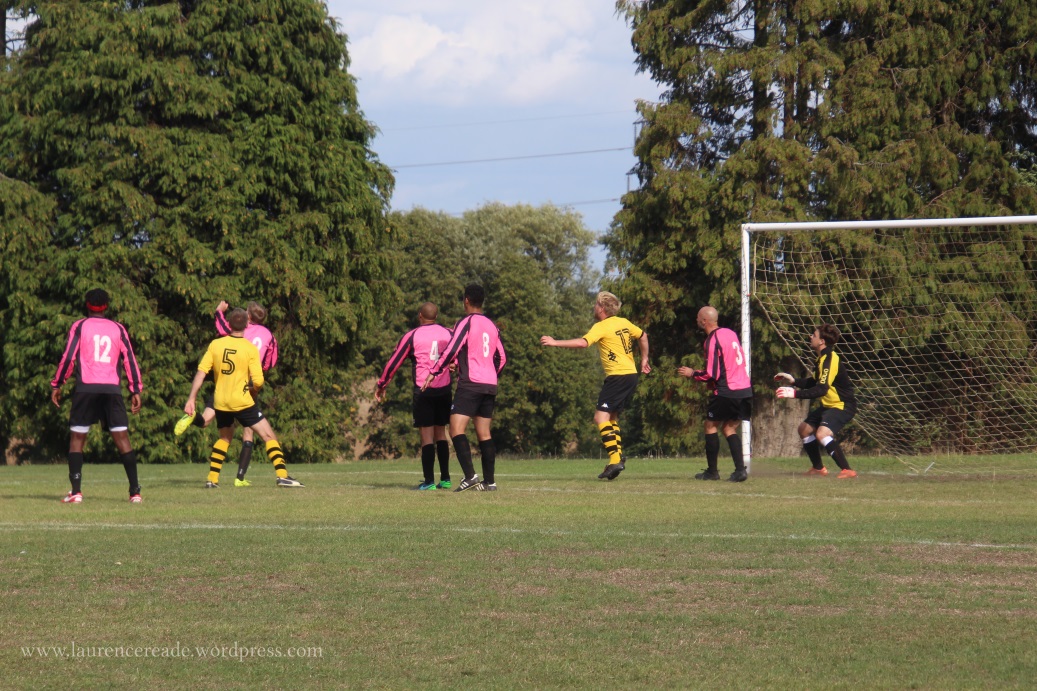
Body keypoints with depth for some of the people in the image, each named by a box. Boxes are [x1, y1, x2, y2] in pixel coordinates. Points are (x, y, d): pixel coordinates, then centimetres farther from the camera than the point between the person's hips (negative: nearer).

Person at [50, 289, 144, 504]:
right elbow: (130, 360, 9)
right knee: (122, 437, 1)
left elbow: (68, 358, -1)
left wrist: (56, 385, 7)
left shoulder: (79, 327, 6)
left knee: (77, 437, 6)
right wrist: (136, 391, 11)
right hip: (112, 389, 1)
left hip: (86, 388, -1)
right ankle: (135, 491, -4)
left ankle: (76, 492, -3)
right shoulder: (118, 329, 12)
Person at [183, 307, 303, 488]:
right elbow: (258, 381, -14)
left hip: (220, 403, 4)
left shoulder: (215, 345, 0)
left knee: (225, 438, 26)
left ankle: (212, 479, 19)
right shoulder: (250, 349, -10)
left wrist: (191, 399, 1)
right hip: (242, 403, -4)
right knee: (269, 436, 3)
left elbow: (201, 373, -3)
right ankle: (282, 475, -8)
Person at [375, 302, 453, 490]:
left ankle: (429, 481, -8)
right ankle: (445, 479, 12)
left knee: (427, 436, -4)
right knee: (440, 433, 14)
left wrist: (381, 385, 11)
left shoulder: (412, 335, -1)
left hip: (423, 390, -3)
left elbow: (394, 361, 2)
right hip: (444, 389, 3)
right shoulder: (448, 333, 7)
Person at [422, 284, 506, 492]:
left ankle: (470, 475, -25)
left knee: (457, 429, -11)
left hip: (470, 384, -7)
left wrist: (433, 372, -6)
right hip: (490, 386, 7)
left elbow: (451, 351, -13)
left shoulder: (466, 323, -5)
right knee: (484, 433, 10)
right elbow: (502, 358, 22)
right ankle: (489, 481, 7)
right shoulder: (492, 326, 16)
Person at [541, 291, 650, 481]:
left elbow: (583, 342, -26)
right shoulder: (624, 323, 14)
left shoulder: (602, 327, -11)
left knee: (601, 417, -11)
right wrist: (644, 360, 37)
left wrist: (555, 343, -22)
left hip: (617, 376, -9)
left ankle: (615, 458, -22)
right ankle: (618, 456, 11)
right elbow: (642, 336, 28)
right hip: (631, 374, 9)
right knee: (612, 418, 18)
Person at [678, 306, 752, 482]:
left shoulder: (712, 341, -12)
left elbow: (712, 374, -14)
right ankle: (740, 470, -1)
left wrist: (692, 373, 2)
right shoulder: (730, 333, 12)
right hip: (745, 390, 8)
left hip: (727, 392, -8)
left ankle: (712, 471, 8)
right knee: (729, 429, 13)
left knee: (710, 427, 7)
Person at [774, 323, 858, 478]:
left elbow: (821, 389, -33)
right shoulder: (823, 358, 9)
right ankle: (818, 468, 34)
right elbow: (813, 383, 23)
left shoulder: (831, 360, -24)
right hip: (829, 405, 11)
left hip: (843, 406, -11)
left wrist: (795, 393, -37)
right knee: (805, 428, 19)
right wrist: (793, 381, 11)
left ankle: (847, 470, -30)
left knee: (822, 433, -31)